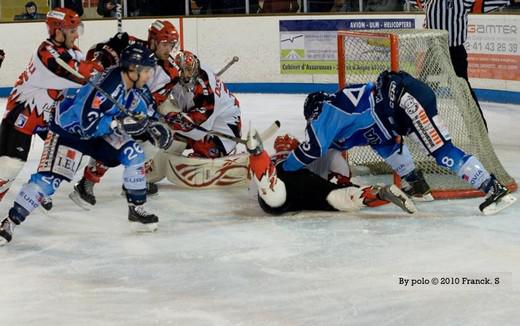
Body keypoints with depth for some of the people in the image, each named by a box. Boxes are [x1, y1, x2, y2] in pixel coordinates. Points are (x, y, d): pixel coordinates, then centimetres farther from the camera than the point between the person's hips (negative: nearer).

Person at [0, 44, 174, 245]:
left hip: (101, 131, 8)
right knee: (49, 179, -17)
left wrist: (152, 128, -10)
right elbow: (88, 124, -35)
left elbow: (140, 119, 9)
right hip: (69, 129, -8)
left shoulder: (134, 91, -6)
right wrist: (120, 123, -39)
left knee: (134, 154, -9)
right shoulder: (106, 85, -33)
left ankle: (137, 210, 3)